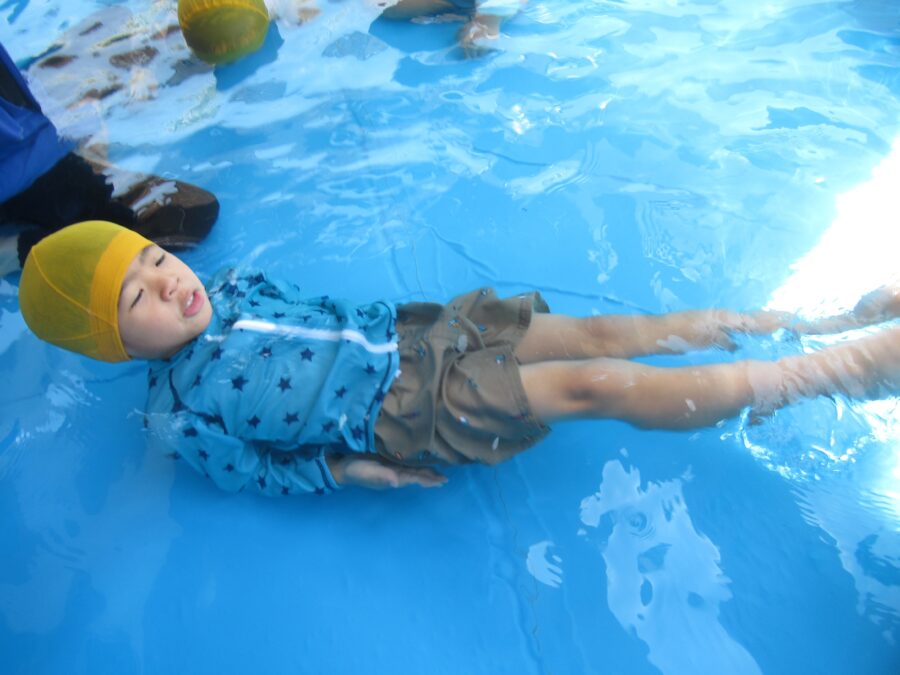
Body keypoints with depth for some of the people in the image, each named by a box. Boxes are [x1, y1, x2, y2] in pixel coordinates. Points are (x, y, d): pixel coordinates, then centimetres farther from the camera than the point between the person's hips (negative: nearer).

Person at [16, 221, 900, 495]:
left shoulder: (230, 287, 8)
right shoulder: (178, 414, -8)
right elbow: (254, 474, -2)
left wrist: (370, 339, 12)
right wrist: (341, 469, -10)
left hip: (405, 330, 7)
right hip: (402, 412, -6)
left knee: (603, 331, -3)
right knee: (601, 384, -14)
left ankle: (828, 320, 11)